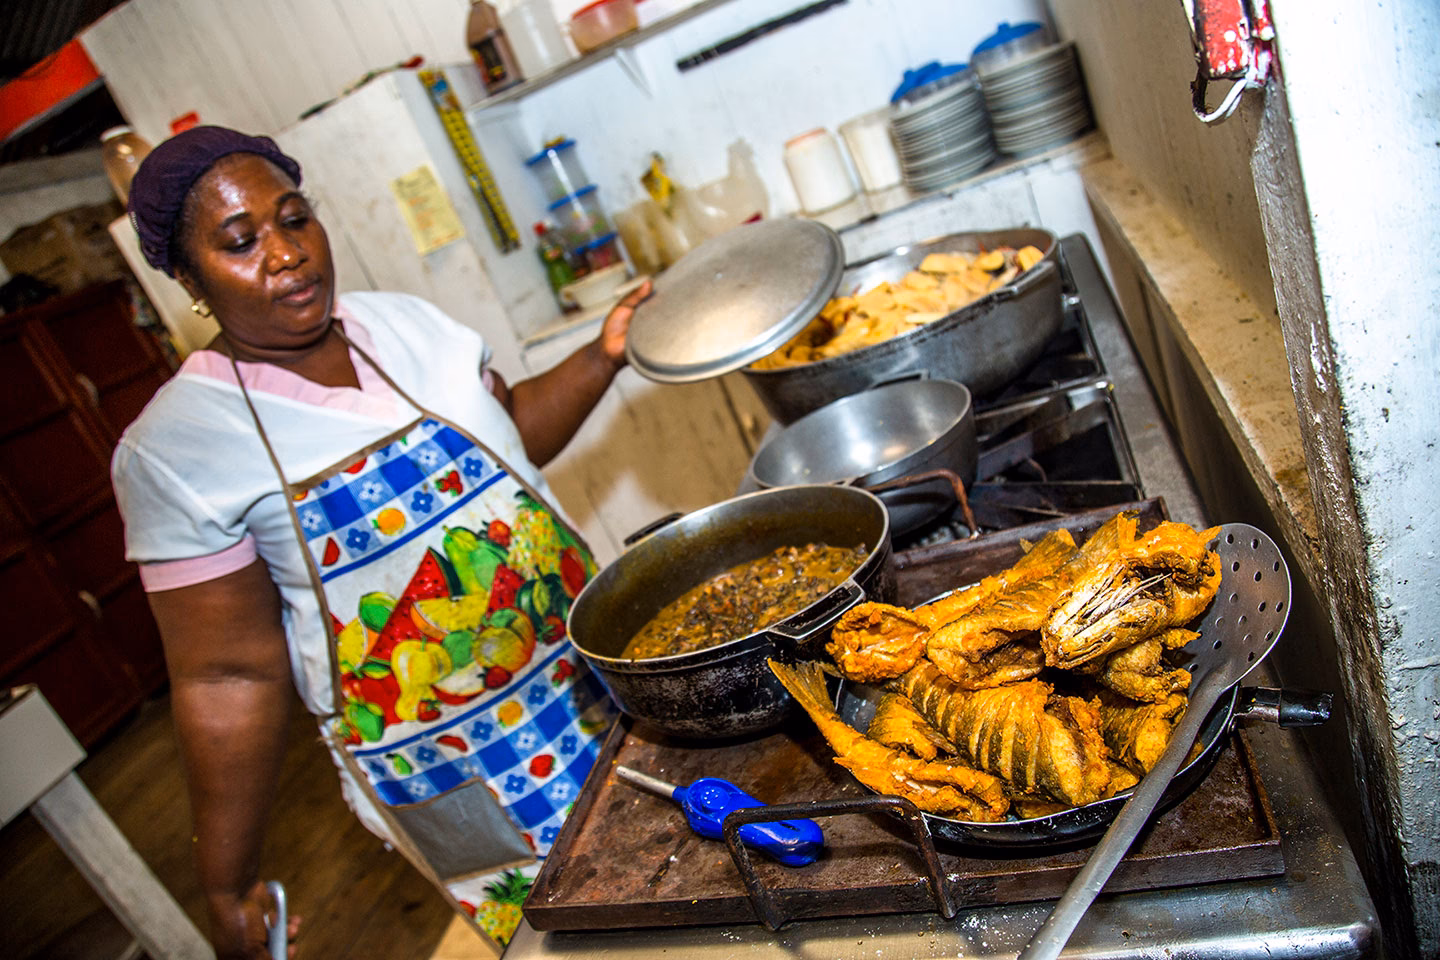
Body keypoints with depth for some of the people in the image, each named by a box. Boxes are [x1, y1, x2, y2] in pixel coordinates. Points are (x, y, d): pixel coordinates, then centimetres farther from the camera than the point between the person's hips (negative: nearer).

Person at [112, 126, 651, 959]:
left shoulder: (403, 322, 0)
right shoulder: (173, 447, -14)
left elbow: (513, 430, 14)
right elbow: (229, 675, -11)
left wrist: (603, 356, -1)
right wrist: (227, 891, -7)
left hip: (592, 667, 5)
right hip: (445, 765, -4)